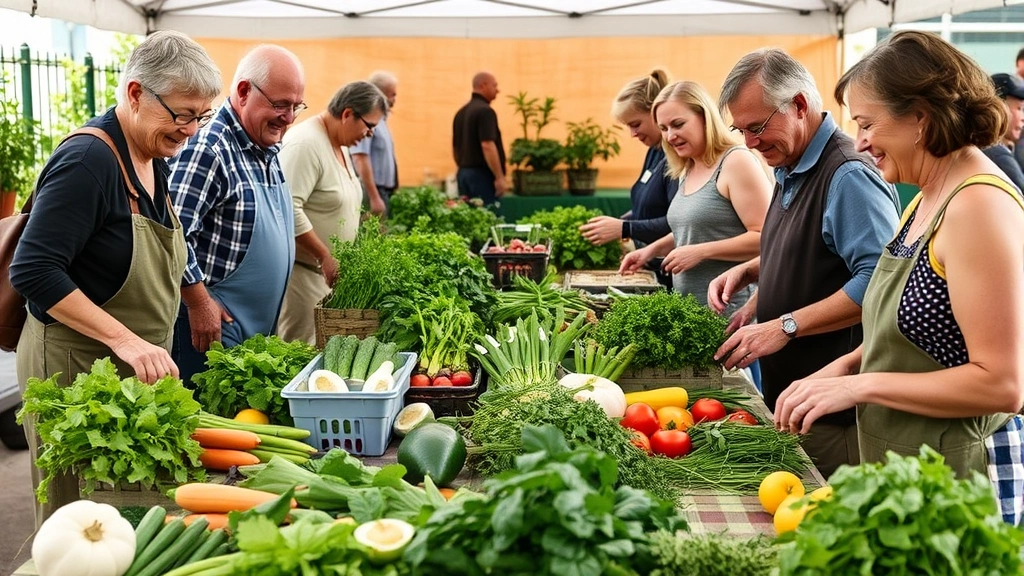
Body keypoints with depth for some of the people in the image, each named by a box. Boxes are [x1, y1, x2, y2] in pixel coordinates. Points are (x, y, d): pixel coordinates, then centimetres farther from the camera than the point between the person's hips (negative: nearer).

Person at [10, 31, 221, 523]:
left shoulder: (152, 159, 9)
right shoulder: (88, 161, -19)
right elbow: (34, 272, -24)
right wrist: (125, 340, -28)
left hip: (135, 368, 8)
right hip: (73, 366, -8)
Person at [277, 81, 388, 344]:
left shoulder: (340, 144, 13)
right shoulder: (305, 143, -17)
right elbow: (288, 209, -25)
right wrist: (325, 256, -23)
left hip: (328, 268, 9)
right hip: (302, 270, -9)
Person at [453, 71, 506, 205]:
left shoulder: (461, 112, 14)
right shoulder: (485, 111, -13)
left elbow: (455, 147, 19)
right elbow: (487, 146, -22)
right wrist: (500, 177, -20)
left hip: (463, 173, 9)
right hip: (482, 174, -9)